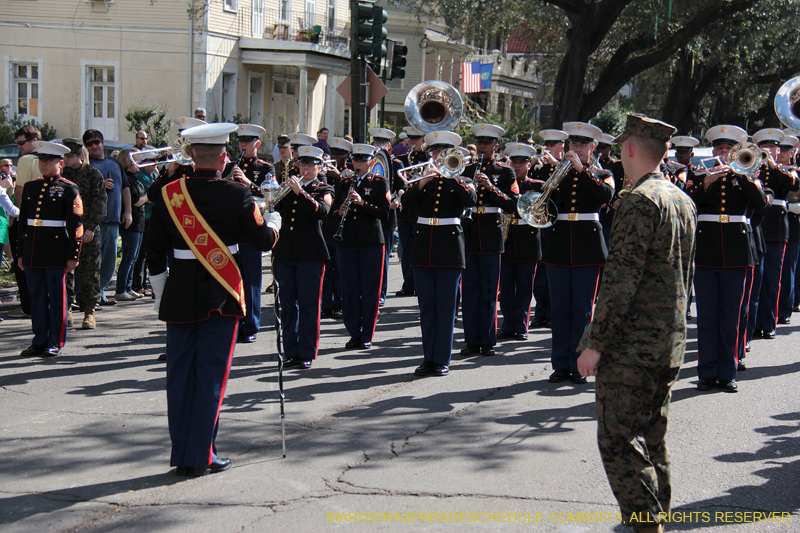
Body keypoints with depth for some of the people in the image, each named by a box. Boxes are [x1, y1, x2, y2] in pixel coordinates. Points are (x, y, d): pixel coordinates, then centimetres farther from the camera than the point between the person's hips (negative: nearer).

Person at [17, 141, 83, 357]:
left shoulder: (68, 189, -2)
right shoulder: (30, 187, 13)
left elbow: (76, 225, -5)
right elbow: (23, 220, 16)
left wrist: (72, 256, -9)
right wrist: (21, 253, 13)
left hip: (56, 253, -5)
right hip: (33, 253, 5)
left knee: (57, 298, 1)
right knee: (37, 297, 9)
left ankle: (56, 343, 8)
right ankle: (39, 341, 16)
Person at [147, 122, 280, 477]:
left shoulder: (169, 194, -1)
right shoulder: (236, 195, -9)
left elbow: (155, 253, 3)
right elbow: (263, 240, -1)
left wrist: (160, 296, 14)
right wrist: (273, 221, 21)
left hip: (179, 297, 3)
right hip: (220, 299, -3)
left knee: (180, 375, 10)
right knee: (211, 376, 3)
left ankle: (181, 455, 16)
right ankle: (201, 458, 5)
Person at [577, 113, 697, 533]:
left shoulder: (639, 202, -16)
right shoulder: (683, 202, 11)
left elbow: (621, 280, -21)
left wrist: (594, 343, -18)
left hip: (631, 345, -9)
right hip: (671, 343, 9)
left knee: (618, 442, -5)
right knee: (651, 437, 18)